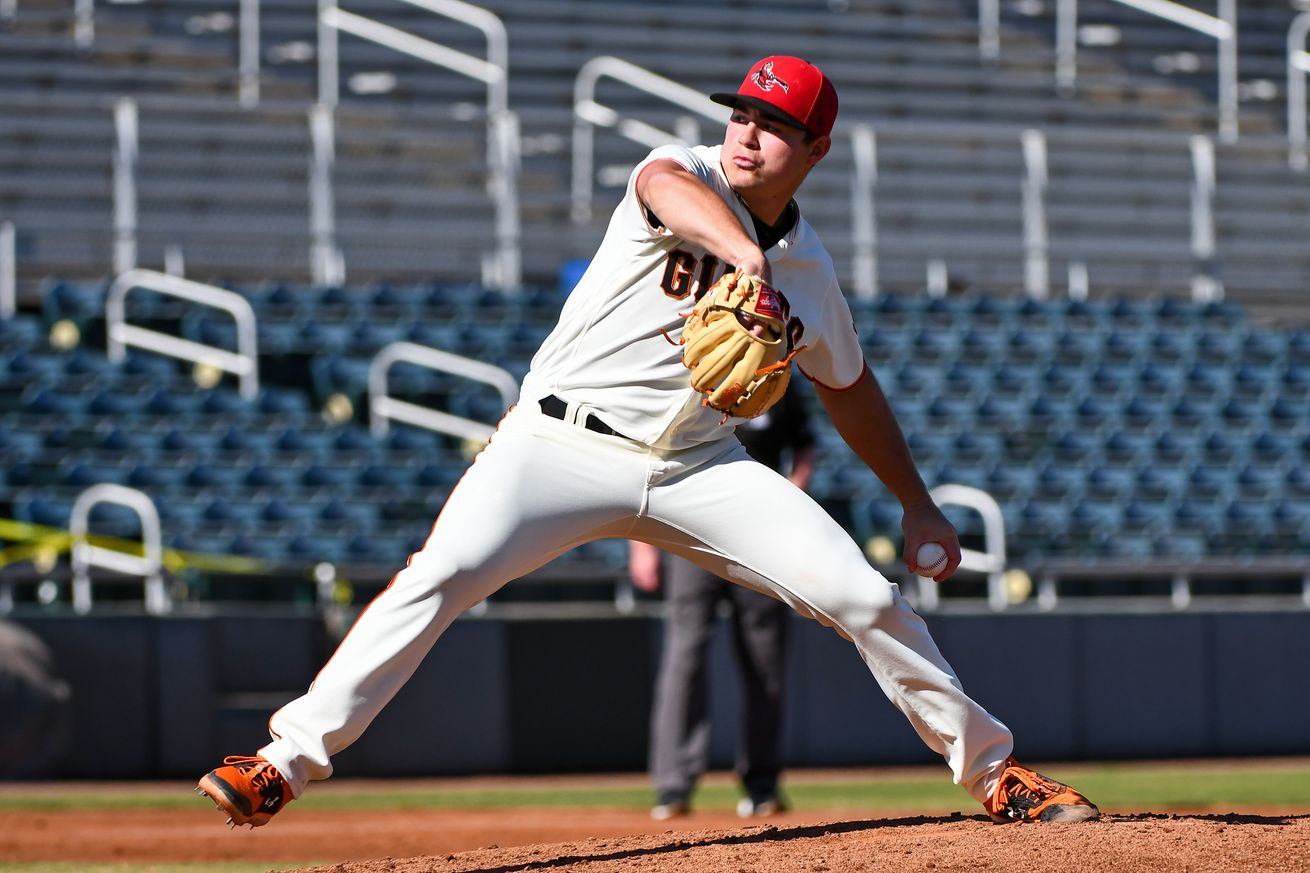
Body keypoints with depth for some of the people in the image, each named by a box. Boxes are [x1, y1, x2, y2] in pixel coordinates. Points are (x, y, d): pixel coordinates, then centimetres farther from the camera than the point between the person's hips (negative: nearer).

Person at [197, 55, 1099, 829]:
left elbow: (850, 390, 25)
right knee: (440, 575, -25)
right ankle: (287, 761, -20)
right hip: (562, 442, -4)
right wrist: (743, 255, -55)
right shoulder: (690, 175, -8)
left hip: (697, 469, 4)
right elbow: (667, 186, -35)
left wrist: (918, 504, 23)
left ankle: (991, 769, 10)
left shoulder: (811, 274, 8)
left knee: (864, 595, -7)